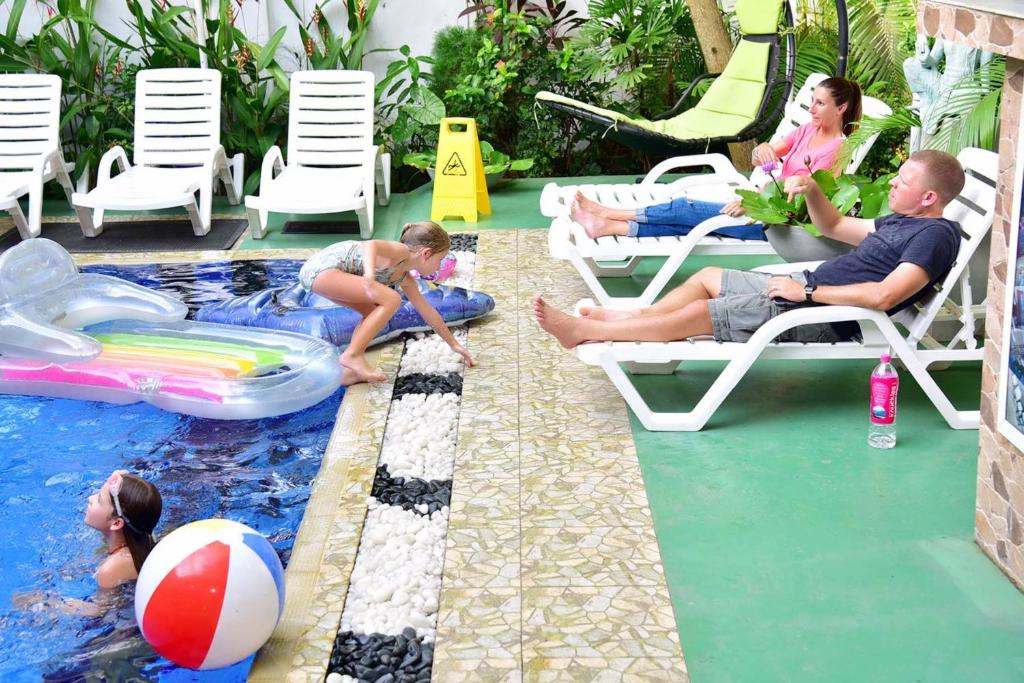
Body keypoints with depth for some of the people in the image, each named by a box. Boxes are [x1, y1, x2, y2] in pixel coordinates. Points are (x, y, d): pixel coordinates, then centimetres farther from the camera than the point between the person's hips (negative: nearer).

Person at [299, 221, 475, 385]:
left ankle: (351, 371, 8)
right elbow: (371, 244, -30)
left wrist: (454, 344, 33)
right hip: (323, 267, -10)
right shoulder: (401, 252, -10)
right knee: (391, 300, -13)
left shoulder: (404, 278, 18)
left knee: (374, 312, 18)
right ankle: (352, 355, -13)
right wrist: (369, 273, -48)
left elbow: (428, 312, 26)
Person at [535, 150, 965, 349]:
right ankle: (633, 318, 23)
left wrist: (809, 291, -24)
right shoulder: (902, 221, 15)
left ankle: (584, 331, -6)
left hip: (824, 317, -10)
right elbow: (834, 227, 27)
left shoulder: (936, 235, -16)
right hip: (809, 287, 10)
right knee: (708, 277, 15)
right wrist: (812, 190, 5)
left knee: (699, 314, -11)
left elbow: (884, 296, -30)